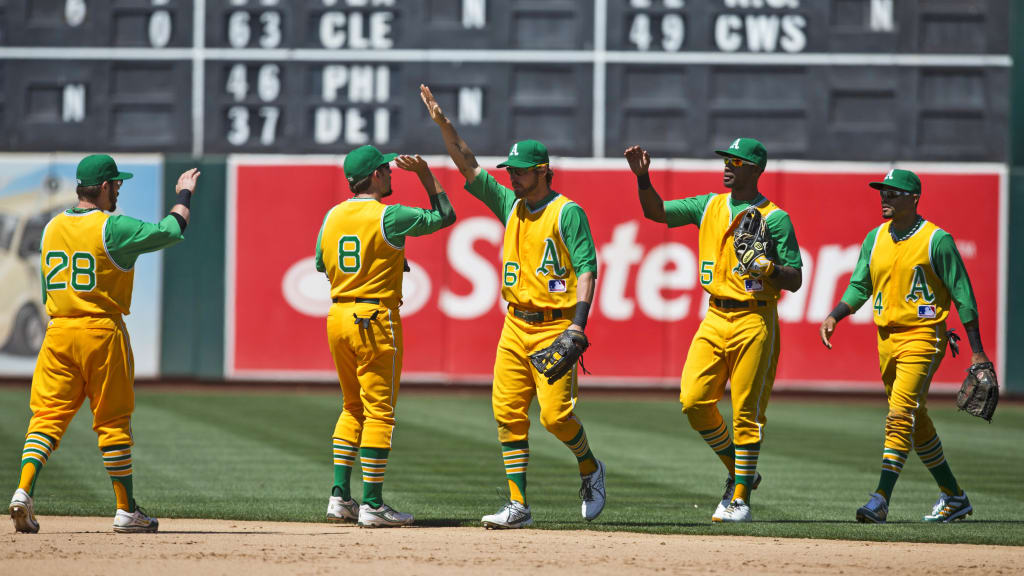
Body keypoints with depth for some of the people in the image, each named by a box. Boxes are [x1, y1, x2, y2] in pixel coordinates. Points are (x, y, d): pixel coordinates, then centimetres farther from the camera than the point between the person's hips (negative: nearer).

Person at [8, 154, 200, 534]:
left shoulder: (52, 227, 10)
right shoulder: (112, 228, -10)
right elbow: (170, 232, -9)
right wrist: (184, 195, 6)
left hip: (58, 332, 4)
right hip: (102, 331, -4)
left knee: (47, 416, 1)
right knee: (113, 421, 4)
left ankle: (24, 491, -19)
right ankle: (126, 510, 12)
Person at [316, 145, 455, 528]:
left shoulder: (332, 217, 7)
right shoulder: (388, 216, -11)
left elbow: (321, 264, 19)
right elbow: (445, 216, -2)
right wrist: (426, 175, 7)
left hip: (337, 317, 7)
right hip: (376, 319, -7)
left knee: (354, 408, 17)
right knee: (379, 411, -2)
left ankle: (340, 498, 12)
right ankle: (372, 504, -4)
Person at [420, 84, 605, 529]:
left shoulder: (567, 212, -6)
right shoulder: (510, 205, 13)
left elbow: (587, 269, -11)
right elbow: (468, 166, 13)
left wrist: (578, 325, -20)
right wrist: (443, 123, 3)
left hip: (555, 326, -7)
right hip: (515, 328, 7)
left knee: (555, 412, -13)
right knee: (508, 413, -1)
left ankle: (590, 470, 15)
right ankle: (518, 505, 1)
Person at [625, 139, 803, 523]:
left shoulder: (774, 218, -4)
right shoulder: (710, 206, 13)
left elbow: (795, 281, -4)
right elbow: (656, 211, 12)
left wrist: (770, 269, -24)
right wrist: (643, 177, -3)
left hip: (754, 322, -5)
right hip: (715, 319, 5)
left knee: (745, 411, -5)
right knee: (694, 401, -4)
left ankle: (741, 498, 3)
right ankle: (738, 472, 15)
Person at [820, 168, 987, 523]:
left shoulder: (937, 240, -8)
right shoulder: (875, 239, 10)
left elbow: (963, 295, -6)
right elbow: (859, 287, 13)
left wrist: (977, 352, -8)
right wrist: (834, 317, -7)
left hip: (924, 338, -7)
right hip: (887, 338, 7)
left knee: (900, 416, -18)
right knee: (916, 422, 13)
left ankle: (880, 500, -24)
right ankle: (954, 497, 25)